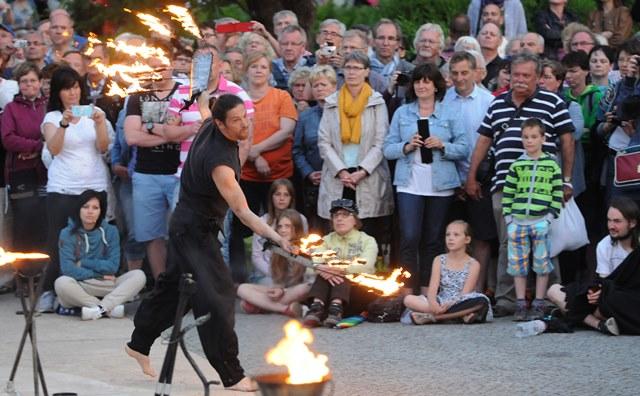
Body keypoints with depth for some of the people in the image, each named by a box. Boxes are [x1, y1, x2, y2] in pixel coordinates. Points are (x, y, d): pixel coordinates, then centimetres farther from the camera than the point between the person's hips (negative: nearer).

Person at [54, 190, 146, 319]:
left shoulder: (110, 231, 4)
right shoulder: (67, 234, -2)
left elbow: (113, 266, -3)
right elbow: (67, 268, -12)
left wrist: (83, 263, -8)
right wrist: (98, 275, -9)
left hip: (105, 287, 3)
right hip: (79, 288, -2)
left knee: (138, 275, -19)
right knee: (62, 283, -35)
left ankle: (100, 309, -34)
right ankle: (110, 308, -30)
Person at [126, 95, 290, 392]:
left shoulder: (211, 128, -7)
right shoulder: (218, 161, -34)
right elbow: (242, 211, -39)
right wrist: (276, 238, -48)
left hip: (187, 225, 10)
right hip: (195, 231, -10)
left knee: (173, 286, 23)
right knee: (218, 296, -12)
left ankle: (139, 344, 39)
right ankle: (231, 375, -11)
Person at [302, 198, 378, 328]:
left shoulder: (367, 241, 6)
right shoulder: (327, 240, 14)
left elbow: (366, 267, -16)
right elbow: (315, 262, -7)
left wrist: (338, 268, -32)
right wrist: (324, 269, -33)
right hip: (332, 290, 2)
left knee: (341, 273, -28)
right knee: (326, 271, -26)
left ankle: (336, 309, -52)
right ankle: (317, 309, -47)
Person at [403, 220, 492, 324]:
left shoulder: (473, 264, 0)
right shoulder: (439, 260, 8)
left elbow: (465, 293, -11)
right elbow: (433, 287, -6)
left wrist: (451, 304, -31)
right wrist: (433, 303, -29)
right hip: (441, 303, 2)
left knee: (482, 301, -36)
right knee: (409, 299, -20)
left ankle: (428, 316, -31)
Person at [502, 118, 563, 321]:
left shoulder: (551, 165, 3)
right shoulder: (517, 165, 9)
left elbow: (558, 194, 2)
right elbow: (508, 193, 9)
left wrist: (550, 217, -5)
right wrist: (508, 217, 1)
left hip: (540, 222, -2)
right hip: (517, 221, 2)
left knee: (542, 264, 0)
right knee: (517, 264, 3)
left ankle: (539, 304, 6)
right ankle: (521, 304, 9)